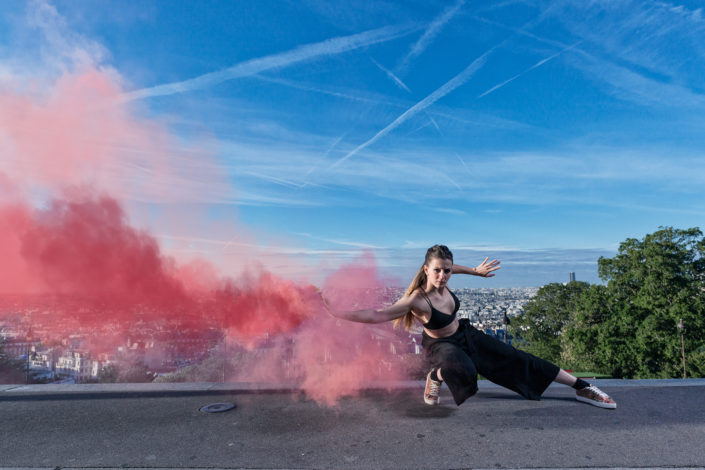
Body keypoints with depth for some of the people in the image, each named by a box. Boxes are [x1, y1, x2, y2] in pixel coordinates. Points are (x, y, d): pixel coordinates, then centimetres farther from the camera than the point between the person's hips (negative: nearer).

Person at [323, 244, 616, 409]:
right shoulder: (416, 300, -35)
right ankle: (435, 377, -5)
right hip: (441, 345, -5)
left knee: (516, 359, 3)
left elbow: (446, 266, 8)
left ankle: (581, 387, 15)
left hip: (465, 334, 6)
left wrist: (476, 271, 15)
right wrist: (335, 312, -49)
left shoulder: (442, 281, -18)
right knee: (465, 372, -39)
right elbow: (377, 316, -42)